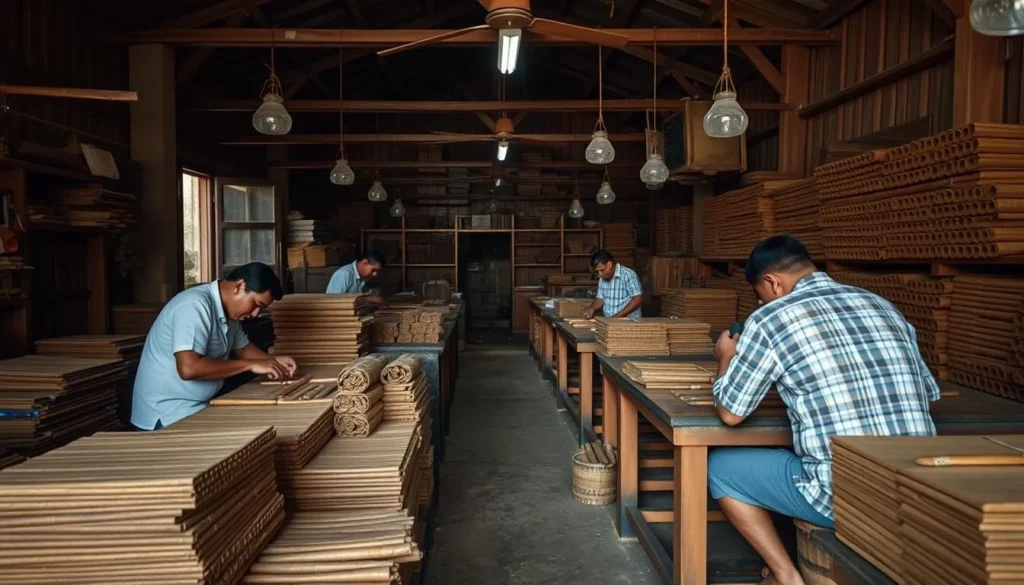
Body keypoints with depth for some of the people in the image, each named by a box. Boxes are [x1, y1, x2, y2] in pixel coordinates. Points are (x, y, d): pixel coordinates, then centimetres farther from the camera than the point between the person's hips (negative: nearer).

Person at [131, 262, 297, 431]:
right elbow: (189, 368, -33)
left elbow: (242, 348, 20)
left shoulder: (228, 311, 5)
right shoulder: (195, 305, -23)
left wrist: (273, 361, 1)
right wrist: (251, 365, -26)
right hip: (166, 415, -9)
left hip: (198, 408, 9)